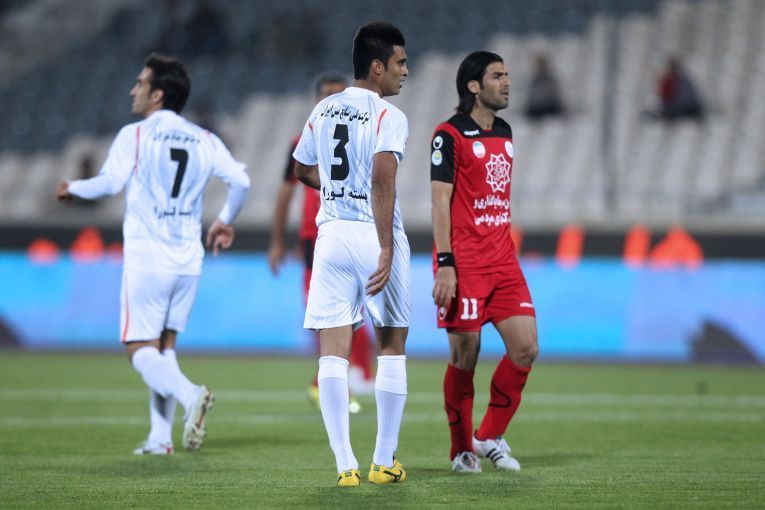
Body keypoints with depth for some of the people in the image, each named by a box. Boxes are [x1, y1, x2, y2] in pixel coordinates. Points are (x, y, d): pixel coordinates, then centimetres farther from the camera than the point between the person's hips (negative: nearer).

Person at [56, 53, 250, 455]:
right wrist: (224, 221, 18)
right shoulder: (204, 140, 8)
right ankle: (161, 436, 9)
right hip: (188, 259, 5)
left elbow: (111, 182, -16)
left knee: (141, 350, -2)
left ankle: (190, 395, -29)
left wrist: (72, 189, 3)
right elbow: (240, 180, 1)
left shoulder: (135, 135, -6)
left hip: (146, 259, -5)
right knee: (165, 345, 16)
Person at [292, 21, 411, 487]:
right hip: (374, 236, -5)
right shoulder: (388, 117, -10)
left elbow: (303, 170, 22)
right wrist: (387, 249, -25)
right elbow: (383, 179, -22)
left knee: (333, 352, 1)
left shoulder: (324, 111, 10)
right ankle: (384, 462, 11)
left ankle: (345, 464, -6)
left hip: (332, 235, 5)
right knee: (392, 346, 10)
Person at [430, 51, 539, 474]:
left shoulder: (504, 133, 16)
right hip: (464, 262, -7)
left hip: (502, 260, 7)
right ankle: (462, 450, 11)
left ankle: (490, 437, 12)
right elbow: (440, 201, -11)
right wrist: (444, 264, -18)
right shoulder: (450, 134, -7)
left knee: (526, 348, -3)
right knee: (465, 356, -2)